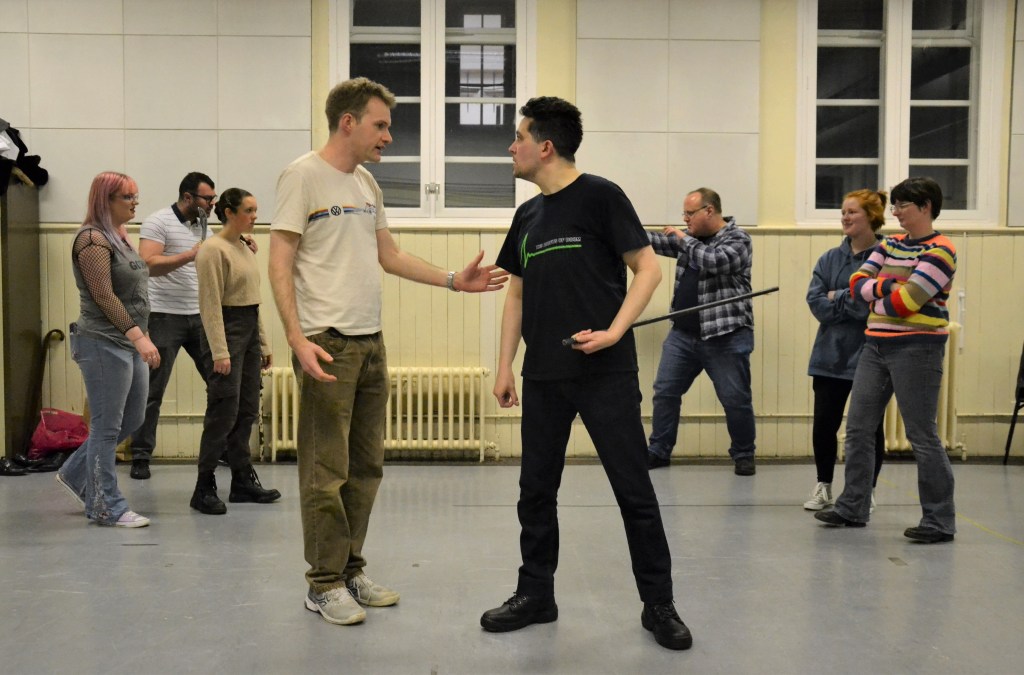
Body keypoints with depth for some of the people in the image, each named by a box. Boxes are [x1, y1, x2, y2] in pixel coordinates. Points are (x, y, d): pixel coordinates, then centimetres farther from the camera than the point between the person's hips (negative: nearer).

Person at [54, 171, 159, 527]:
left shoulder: (120, 237, 16)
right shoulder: (92, 238, -12)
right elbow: (104, 295, -20)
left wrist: (141, 337, 18)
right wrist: (138, 336, -24)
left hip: (128, 342, 10)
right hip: (104, 343, -9)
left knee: (132, 418, 15)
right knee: (107, 426, -1)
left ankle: (75, 474, 30)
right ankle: (105, 507, 9)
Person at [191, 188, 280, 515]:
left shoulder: (244, 248, 15)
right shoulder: (213, 249, -11)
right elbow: (211, 305, -16)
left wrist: (263, 343, 17)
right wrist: (219, 352, -21)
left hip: (249, 331, 9)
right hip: (226, 330, -9)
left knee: (247, 411, 10)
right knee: (223, 413, -8)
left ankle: (243, 481, 18)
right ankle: (204, 489, 0)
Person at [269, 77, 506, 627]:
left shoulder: (366, 183, 16)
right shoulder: (303, 176, -8)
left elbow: (389, 256, 21)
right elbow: (280, 265, -11)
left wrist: (454, 281, 13)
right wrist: (298, 340, -20)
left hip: (370, 342, 8)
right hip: (327, 344, -8)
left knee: (365, 466, 12)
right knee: (327, 471, -2)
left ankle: (350, 572, 24)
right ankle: (324, 584, 10)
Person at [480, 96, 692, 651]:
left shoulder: (599, 196, -5)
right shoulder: (527, 215, 13)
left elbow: (648, 269, -7)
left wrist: (613, 332, -19)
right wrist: (504, 366, 11)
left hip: (605, 374, -6)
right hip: (544, 376, 6)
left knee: (634, 489, 1)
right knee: (536, 489, 11)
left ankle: (658, 603, 15)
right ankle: (535, 595, 26)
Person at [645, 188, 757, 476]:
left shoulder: (737, 239, -7)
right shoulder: (689, 239, 13)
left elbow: (714, 261, -25)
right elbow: (656, 241, 8)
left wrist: (684, 239, -12)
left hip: (726, 338, -6)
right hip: (682, 334, 6)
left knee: (736, 400, 0)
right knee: (665, 392, 6)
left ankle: (743, 455, 18)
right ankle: (658, 451, 18)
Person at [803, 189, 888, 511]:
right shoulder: (829, 259, 7)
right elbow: (816, 303, -3)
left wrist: (837, 297, -10)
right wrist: (854, 304, -13)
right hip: (831, 355, 4)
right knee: (824, 424, 6)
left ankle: (868, 489, 24)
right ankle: (823, 486, 24)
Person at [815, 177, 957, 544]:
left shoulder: (939, 251, -10)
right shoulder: (890, 245, 14)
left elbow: (904, 303, -19)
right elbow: (857, 283, 5)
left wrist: (874, 292, -1)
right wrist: (887, 286, -13)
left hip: (916, 348, -8)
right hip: (876, 345, 8)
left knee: (922, 435, -4)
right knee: (858, 429, 9)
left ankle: (940, 521, 6)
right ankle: (853, 507, 21)